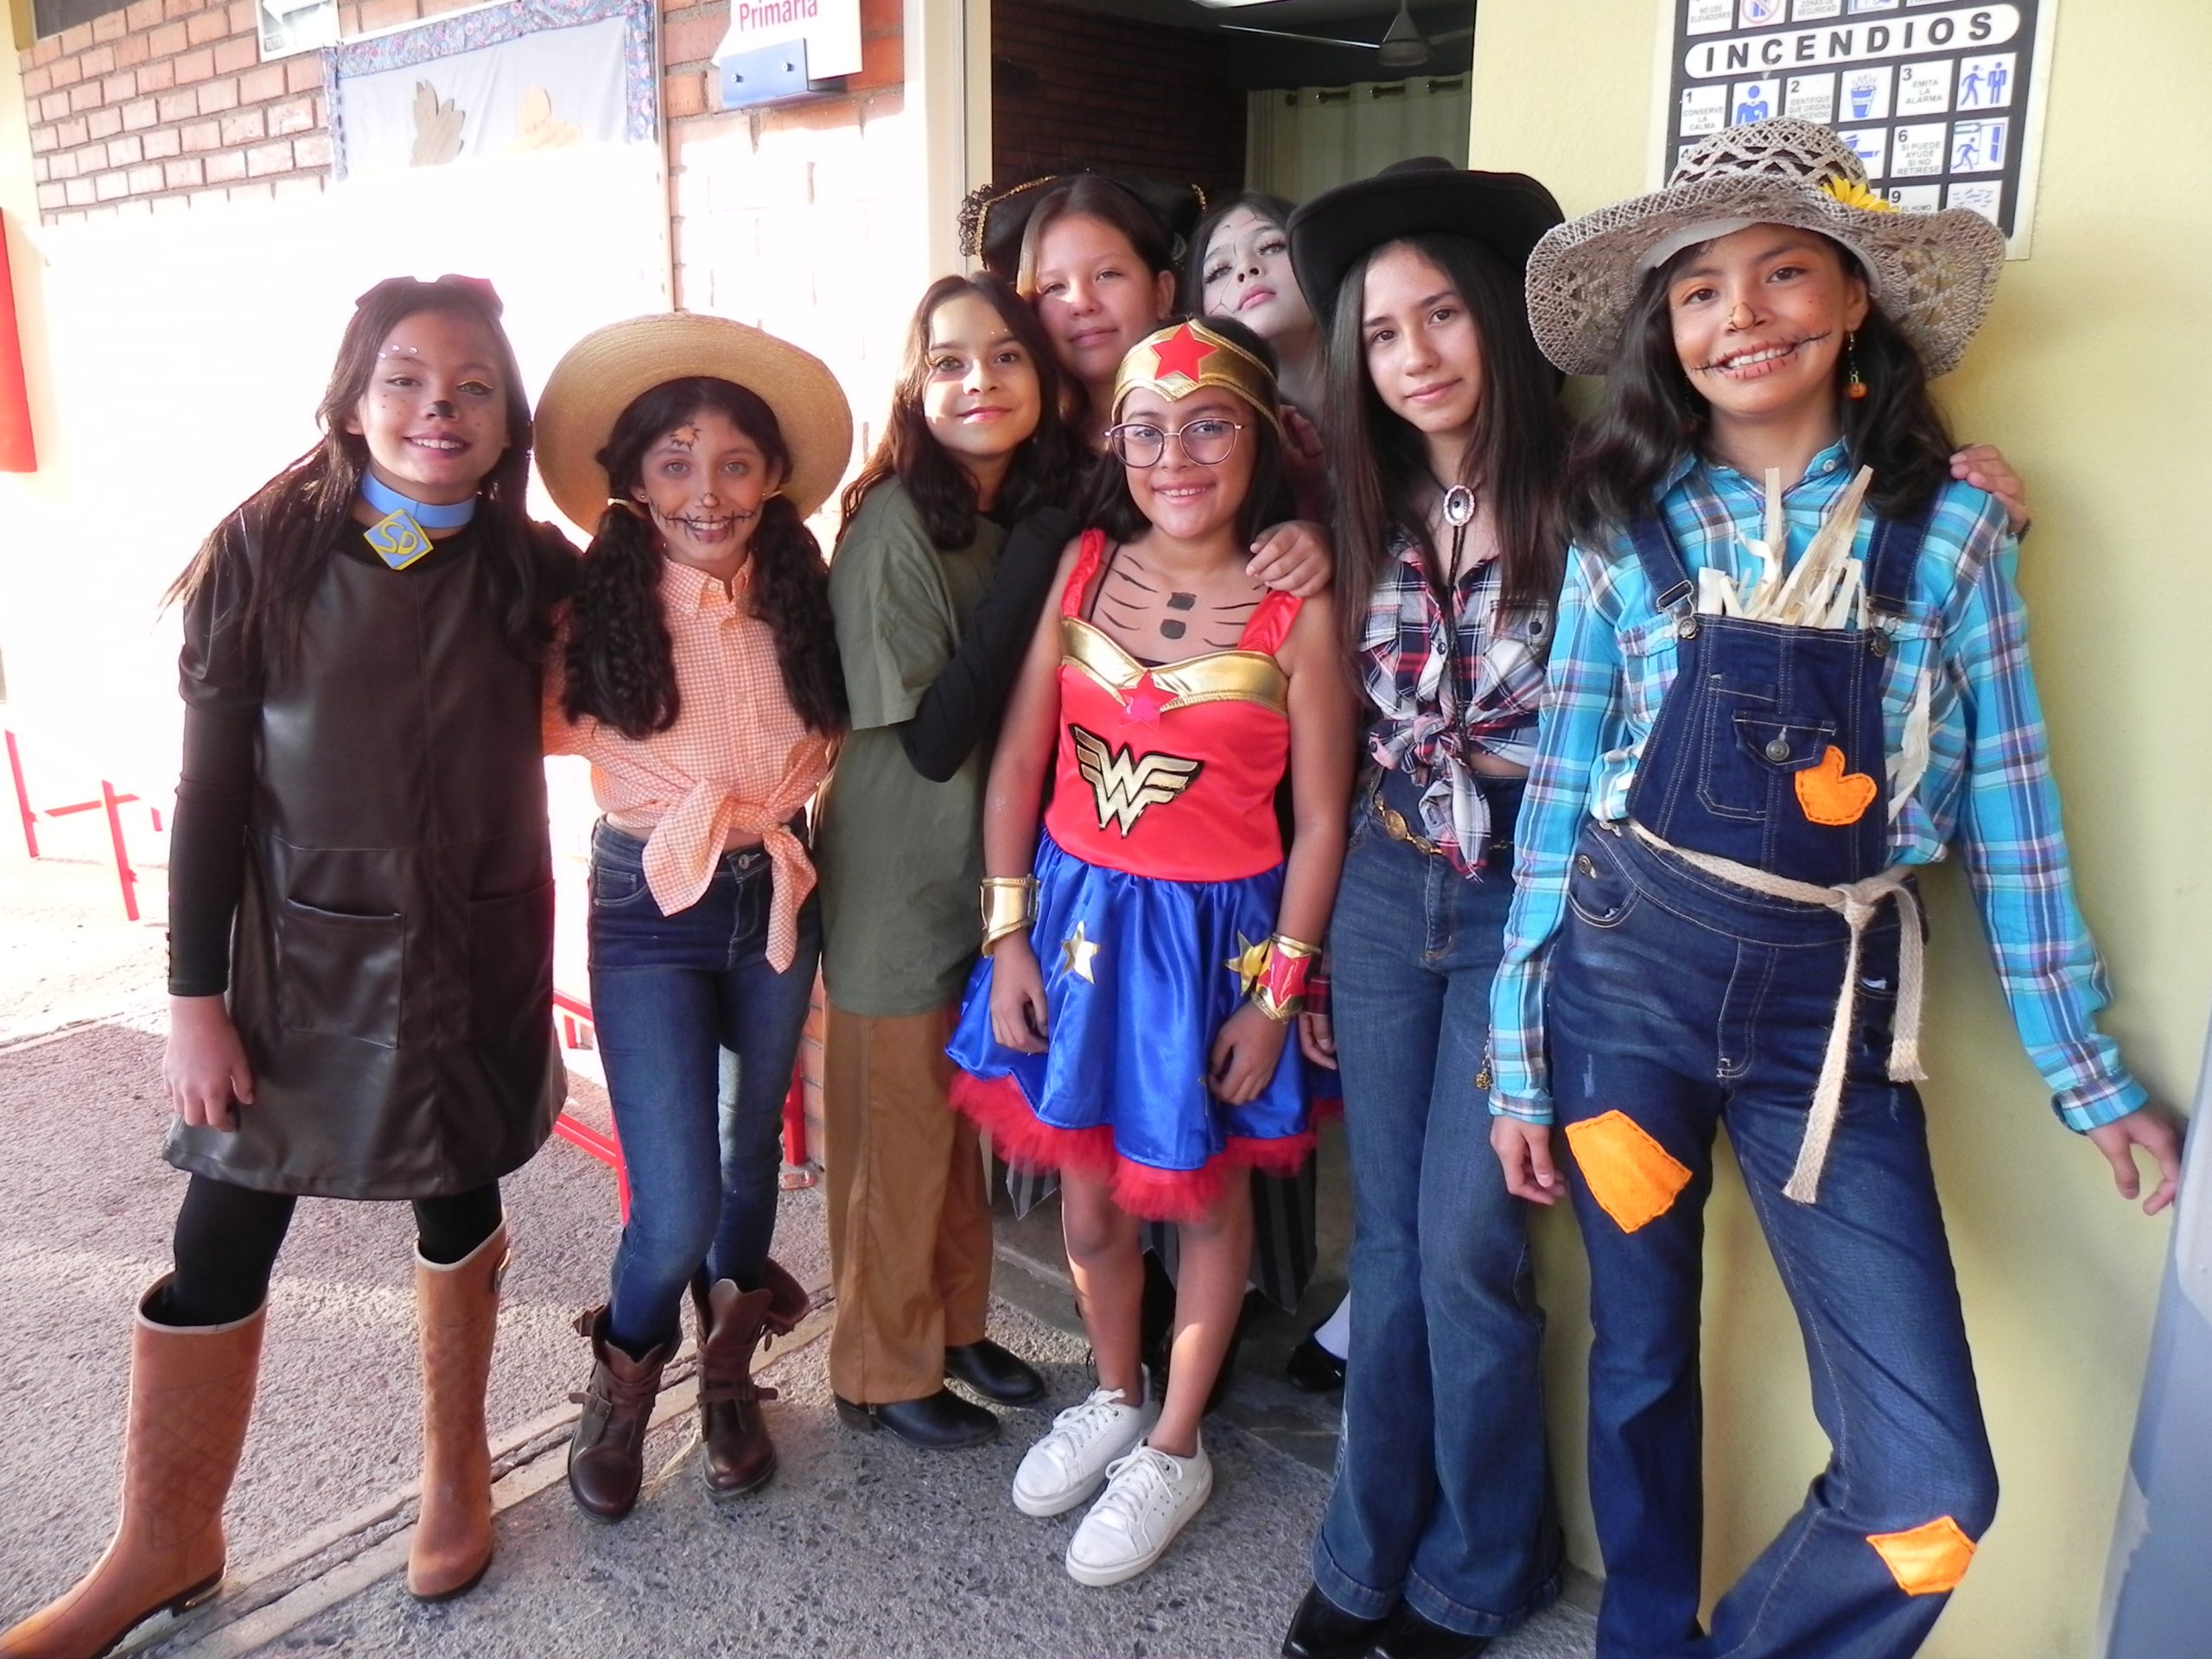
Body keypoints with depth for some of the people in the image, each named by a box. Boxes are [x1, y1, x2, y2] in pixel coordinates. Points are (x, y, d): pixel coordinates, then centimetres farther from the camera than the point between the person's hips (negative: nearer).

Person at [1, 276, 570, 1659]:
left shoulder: (534, 571, -6)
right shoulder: (267, 551, -9)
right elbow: (212, 786, -8)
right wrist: (196, 998, -8)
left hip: (476, 952, 1)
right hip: (299, 952, -1)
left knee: (460, 1203, 15)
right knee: (221, 1239, 3)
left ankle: (458, 1464, 37)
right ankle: (165, 1546, 23)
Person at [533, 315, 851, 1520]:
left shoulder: (802, 602, -5)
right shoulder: (598, 610, -13)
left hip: (778, 896, 3)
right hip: (650, 908, -3)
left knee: (752, 1149, 19)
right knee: (678, 1210, -6)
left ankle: (729, 1372, 43)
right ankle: (623, 1375, 27)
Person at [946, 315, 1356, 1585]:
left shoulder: (1299, 610, -13)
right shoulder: (1083, 567, -4)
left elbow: (1319, 821, -9)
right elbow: (1018, 762, 0)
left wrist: (1276, 998, -8)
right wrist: (1007, 936, -2)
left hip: (1217, 930, -3)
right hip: (1080, 912, 3)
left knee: (1207, 1190, 15)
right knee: (1089, 1194, 16)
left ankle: (1175, 1446, 36)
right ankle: (1118, 1399, 44)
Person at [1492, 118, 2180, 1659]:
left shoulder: (1949, 529, 1)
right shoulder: (1629, 531, 1)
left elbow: (2010, 809, 5)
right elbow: (1559, 793, 3)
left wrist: (2091, 1073, 8)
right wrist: (1520, 1061, 3)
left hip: (1833, 1003, 0)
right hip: (1627, 973, 0)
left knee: (1933, 1494, -3)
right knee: (1642, 1365, 15)